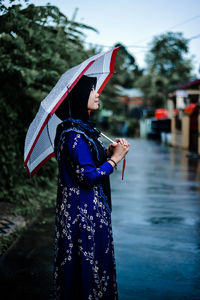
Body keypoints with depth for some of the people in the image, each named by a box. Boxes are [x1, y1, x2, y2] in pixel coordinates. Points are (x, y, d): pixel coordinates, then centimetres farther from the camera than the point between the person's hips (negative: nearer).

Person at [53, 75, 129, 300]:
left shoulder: (80, 128, 10)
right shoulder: (76, 134, -22)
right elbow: (89, 176, -23)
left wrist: (107, 152, 6)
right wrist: (115, 158, -13)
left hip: (80, 207, 10)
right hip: (85, 210, -10)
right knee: (88, 262, 3)